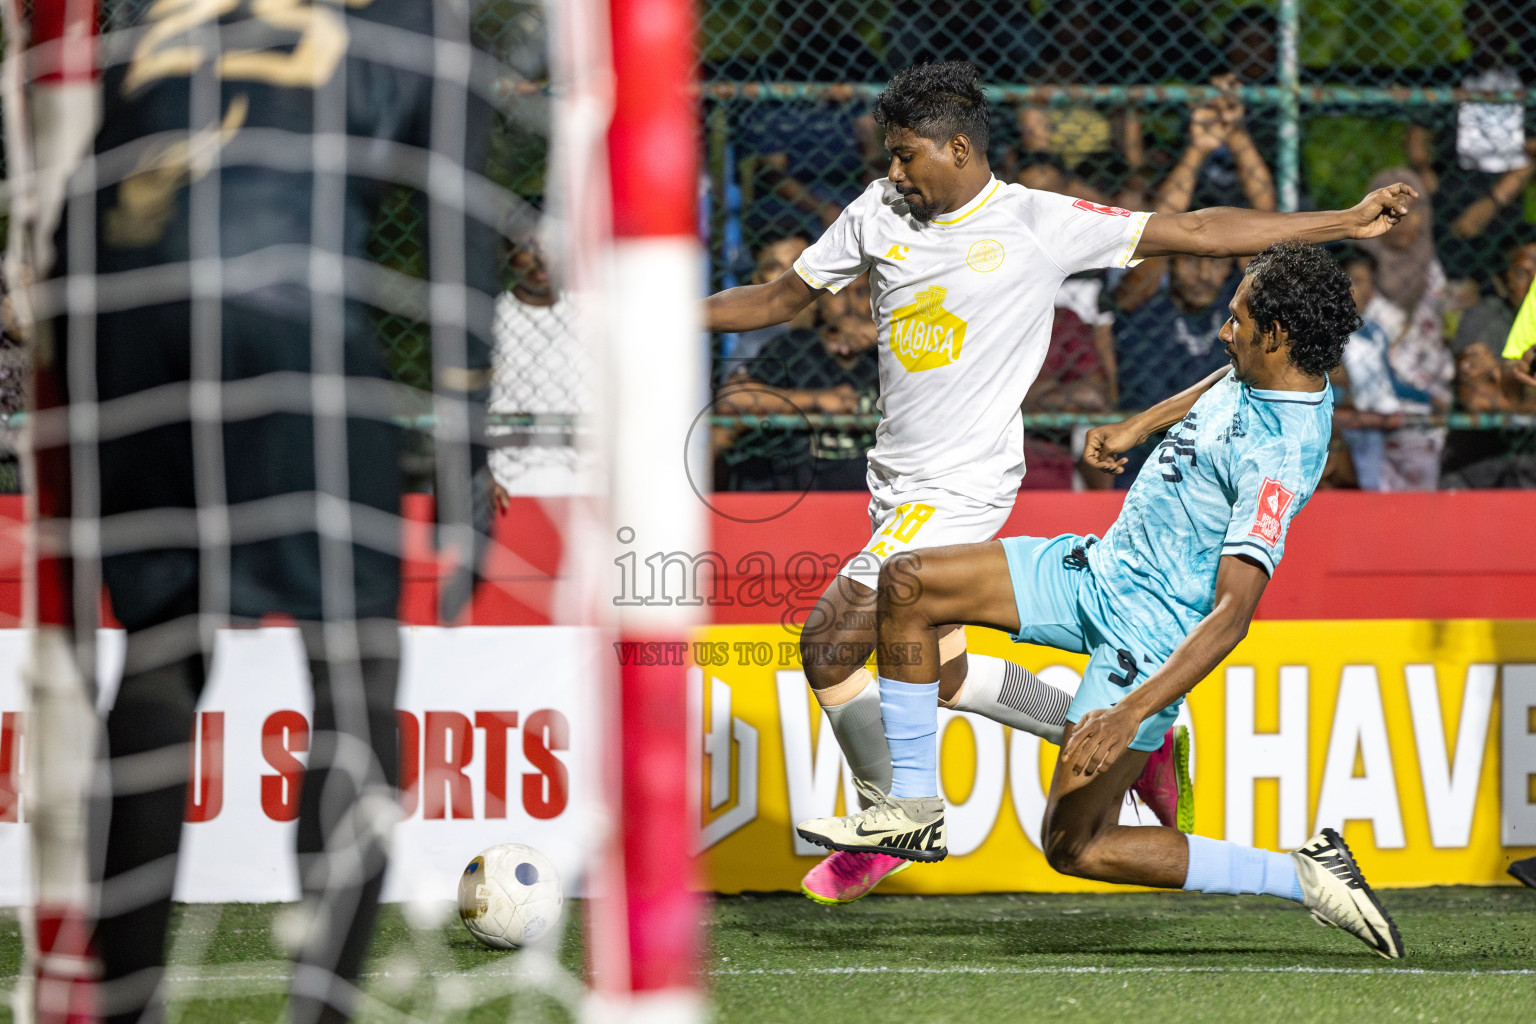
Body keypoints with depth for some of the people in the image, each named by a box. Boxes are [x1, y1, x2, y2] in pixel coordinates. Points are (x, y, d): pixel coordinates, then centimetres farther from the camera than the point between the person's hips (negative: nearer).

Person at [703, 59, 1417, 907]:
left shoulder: (1041, 225, -10)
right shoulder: (881, 212, 5)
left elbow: (1194, 232, -7)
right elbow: (779, 299, 13)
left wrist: (1346, 223, -10)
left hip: (961, 487, -7)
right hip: (898, 482, 7)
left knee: (828, 645, -13)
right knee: (941, 673, 12)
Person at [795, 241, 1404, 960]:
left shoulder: (1278, 457, -29)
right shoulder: (1259, 375, -2)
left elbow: (1232, 614, -34)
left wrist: (1128, 715, -38)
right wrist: (1138, 427, 27)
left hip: (1150, 631, -9)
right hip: (1098, 568, 9)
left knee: (1077, 849, -8)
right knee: (907, 583, 0)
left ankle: (1306, 877, -2)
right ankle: (914, 808, 8)